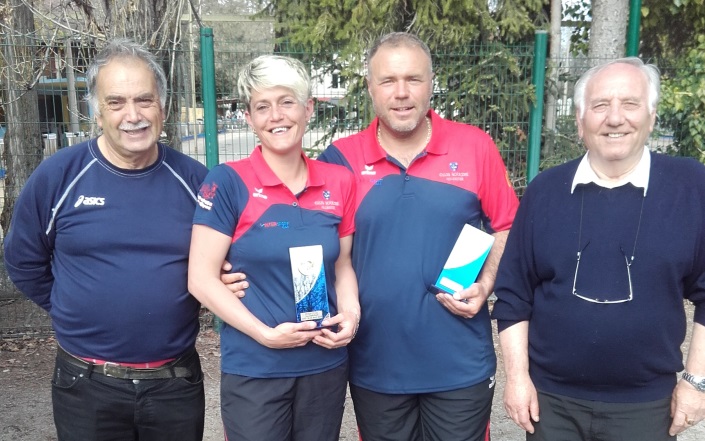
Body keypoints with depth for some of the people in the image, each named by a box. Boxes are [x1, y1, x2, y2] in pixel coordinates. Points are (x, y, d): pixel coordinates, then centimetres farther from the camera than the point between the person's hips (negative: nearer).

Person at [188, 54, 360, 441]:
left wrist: (351, 313, -7)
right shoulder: (228, 182, -10)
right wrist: (265, 333, -17)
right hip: (253, 369, -3)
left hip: (327, 365, 4)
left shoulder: (339, 181, 1)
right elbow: (201, 279, -11)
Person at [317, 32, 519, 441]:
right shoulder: (341, 158, -4)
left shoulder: (476, 146, -5)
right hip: (374, 366, 1)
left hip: (461, 364, 0)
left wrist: (484, 286, -12)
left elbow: (506, 229, 2)